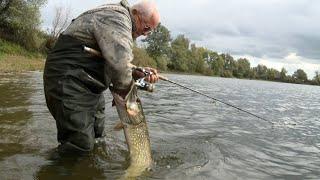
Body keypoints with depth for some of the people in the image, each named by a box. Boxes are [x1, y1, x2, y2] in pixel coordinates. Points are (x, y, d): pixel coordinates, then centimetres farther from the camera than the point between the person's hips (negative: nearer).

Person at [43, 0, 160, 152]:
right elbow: (119, 63, -32)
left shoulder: (124, 27, 16)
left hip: (89, 87, 11)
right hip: (67, 82, -11)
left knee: (97, 136, 19)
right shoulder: (116, 17, -19)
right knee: (81, 145, -7)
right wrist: (124, 90, -14)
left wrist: (140, 73, -2)